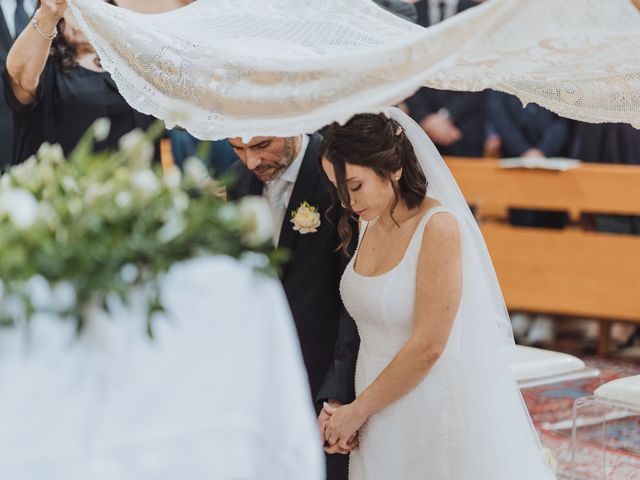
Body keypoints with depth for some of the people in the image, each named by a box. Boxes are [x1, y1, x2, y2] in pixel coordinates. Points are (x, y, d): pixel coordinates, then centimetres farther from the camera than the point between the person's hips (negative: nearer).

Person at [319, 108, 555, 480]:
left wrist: (358, 410, -11)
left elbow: (428, 345, -19)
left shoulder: (438, 227, -18)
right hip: (380, 418, 7)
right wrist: (349, 409, -1)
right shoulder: (371, 224, 5)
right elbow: (372, 330, 10)